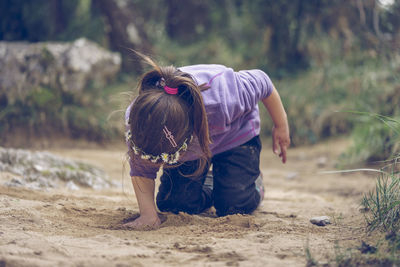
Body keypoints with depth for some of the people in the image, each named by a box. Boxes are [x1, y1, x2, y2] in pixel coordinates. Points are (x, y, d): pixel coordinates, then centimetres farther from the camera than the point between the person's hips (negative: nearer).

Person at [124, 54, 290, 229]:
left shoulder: (222, 101, -48)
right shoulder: (135, 118, -39)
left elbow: (261, 82, -25)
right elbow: (141, 172, -21)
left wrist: (280, 126, -9)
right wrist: (148, 214, -35)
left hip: (235, 136, -3)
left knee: (235, 205, -17)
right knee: (171, 204, -11)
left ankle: (253, 182, 21)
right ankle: (208, 183, 24)